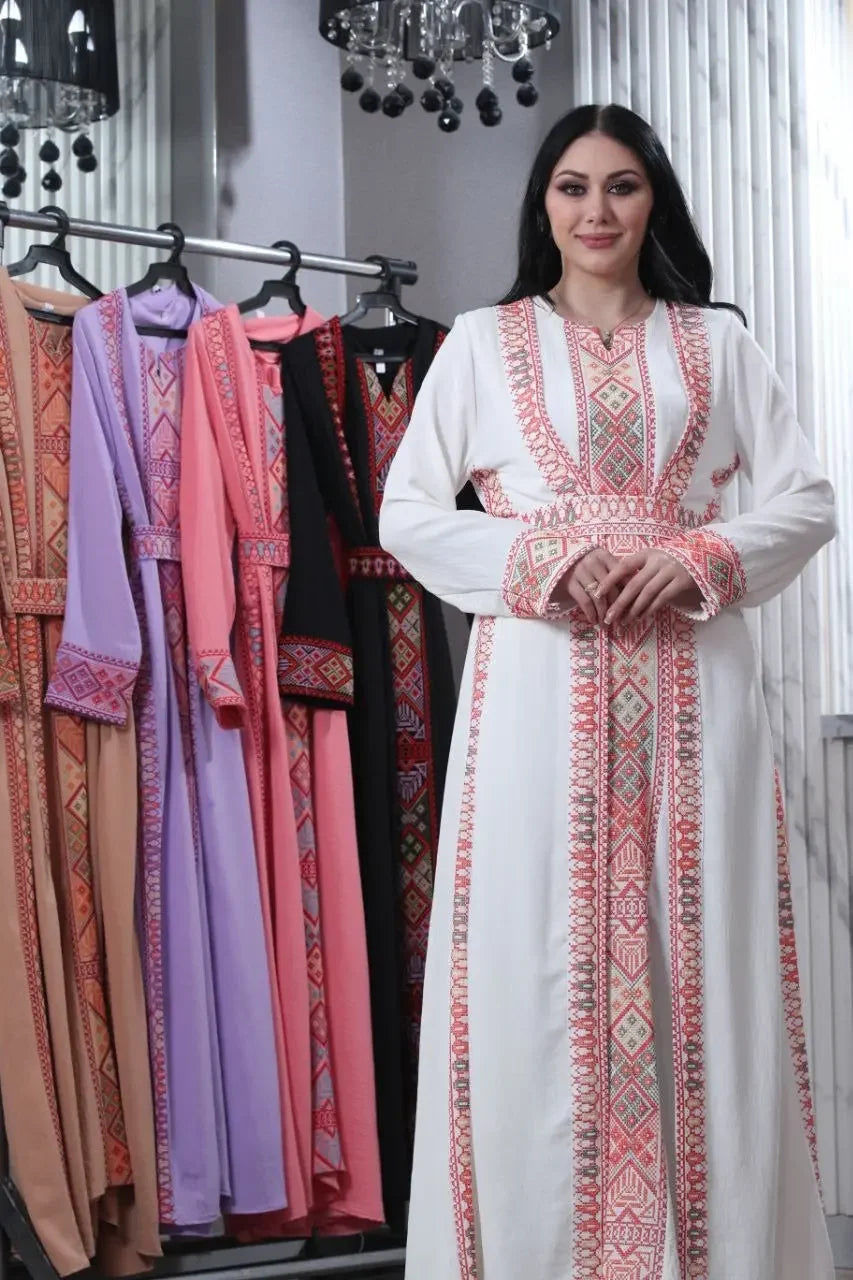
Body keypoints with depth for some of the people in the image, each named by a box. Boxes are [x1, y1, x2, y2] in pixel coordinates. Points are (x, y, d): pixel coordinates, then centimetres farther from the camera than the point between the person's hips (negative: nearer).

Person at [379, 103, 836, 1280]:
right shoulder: (483, 343, 11)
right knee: (537, 971, -4)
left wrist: (703, 561, -9)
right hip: (540, 685, -1)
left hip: (691, 683, 1)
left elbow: (806, 502, 10)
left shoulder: (716, 342, 14)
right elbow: (405, 512, 6)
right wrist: (537, 558, -10)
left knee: (703, 963, 0)